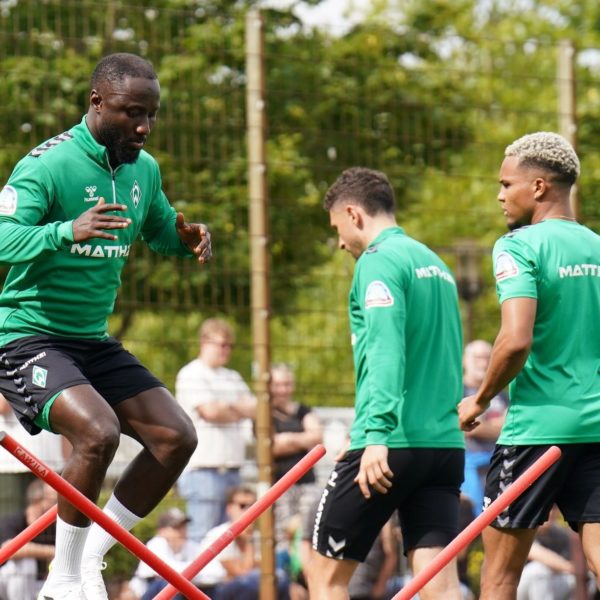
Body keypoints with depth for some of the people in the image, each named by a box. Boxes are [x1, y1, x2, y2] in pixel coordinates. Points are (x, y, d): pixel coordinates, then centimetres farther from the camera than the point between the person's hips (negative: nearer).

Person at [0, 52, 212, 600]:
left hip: (93, 343, 8)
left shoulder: (144, 169, 5)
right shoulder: (48, 165, -18)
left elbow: (159, 228, 23)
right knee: (99, 432, -29)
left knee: (177, 436, -1)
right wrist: (67, 231, -47)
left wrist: (185, 238, -2)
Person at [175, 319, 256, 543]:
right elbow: (210, 411, -15)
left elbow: (254, 408, 11)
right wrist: (241, 412, 2)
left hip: (231, 471, 7)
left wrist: (227, 406, -7)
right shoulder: (191, 375, -4)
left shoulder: (233, 378, 19)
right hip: (203, 471, -7)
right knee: (202, 539, -10)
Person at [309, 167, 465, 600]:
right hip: (445, 443, 7)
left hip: (390, 447, -7)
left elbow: (385, 349, -19)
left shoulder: (379, 260, -6)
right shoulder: (436, 264, 19)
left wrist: (377, 433, -27)